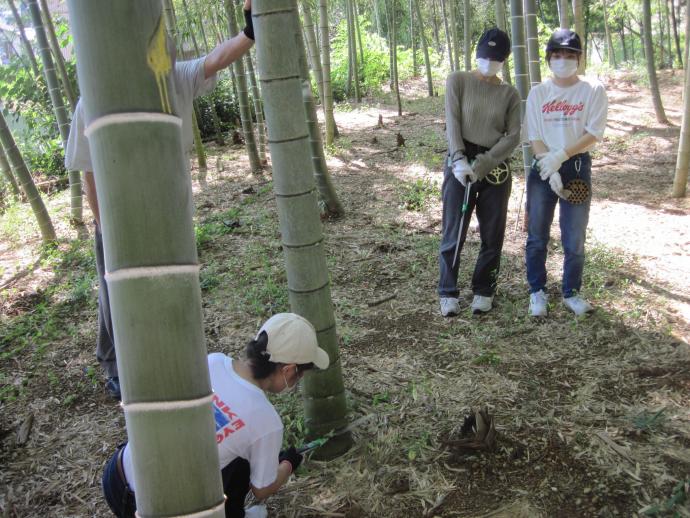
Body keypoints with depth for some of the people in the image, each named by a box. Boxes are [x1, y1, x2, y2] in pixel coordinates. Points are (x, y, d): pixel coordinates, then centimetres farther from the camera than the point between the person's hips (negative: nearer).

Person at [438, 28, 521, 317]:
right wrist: (460, 160, -22)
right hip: (460, 163, -2)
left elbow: (513, 136, -2)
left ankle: (483, 291, 20)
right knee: (453, 233, -1)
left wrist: (481, 165, -15)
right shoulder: (458, 81, 3)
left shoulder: (510, 94, 7)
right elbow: (452, 122, -8)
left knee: (492, 236, 5)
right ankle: (448, 292, 12)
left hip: (495, 169, 2)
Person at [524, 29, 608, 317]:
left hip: (577, 166, -1)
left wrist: (560, 156, -20)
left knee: (575, 239, 4)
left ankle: (571, 292, 22)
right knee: (537, 236, 6)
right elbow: (534, 137, -2)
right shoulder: (538, 93, 4)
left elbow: (594, 134, -8)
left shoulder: (593, 90, 0)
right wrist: (551, 171, -15)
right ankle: (537, 291, 22)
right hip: (543, 168, 1)